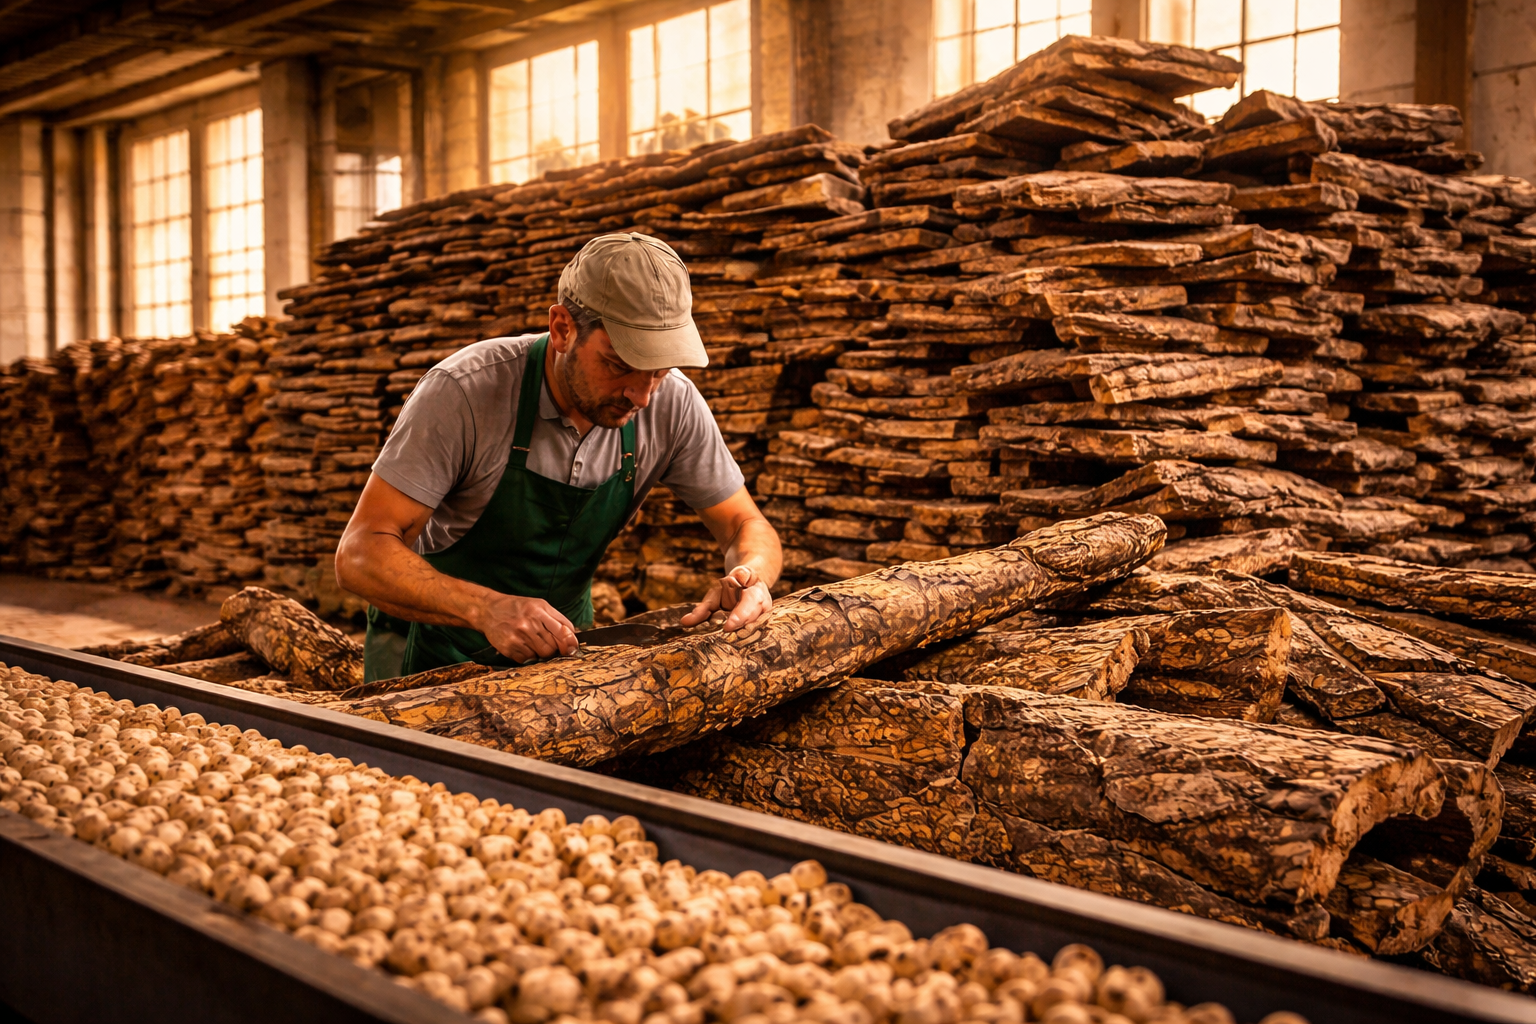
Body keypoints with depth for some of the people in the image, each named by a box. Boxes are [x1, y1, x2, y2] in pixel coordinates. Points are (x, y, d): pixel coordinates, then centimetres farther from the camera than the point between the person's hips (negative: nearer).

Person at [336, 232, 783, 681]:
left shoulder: (673, 405, -15)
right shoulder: (462, 392, -26)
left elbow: (748, 526, -4)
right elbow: (361, 552, -27)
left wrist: (750, 575, -29)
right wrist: (486, 608, -44)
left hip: (560, 644, 3)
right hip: (436, 651, -3)